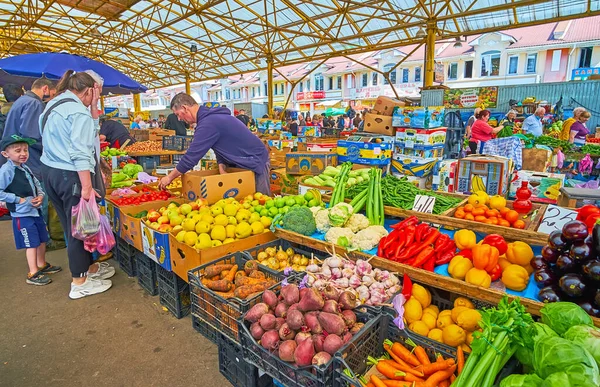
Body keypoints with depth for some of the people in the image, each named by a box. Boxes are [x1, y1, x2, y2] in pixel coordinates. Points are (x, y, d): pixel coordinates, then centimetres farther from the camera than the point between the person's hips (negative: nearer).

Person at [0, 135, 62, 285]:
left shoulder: (25, 168, 8)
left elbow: (37, 184, 15)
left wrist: (40, 195, -3)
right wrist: (19, 200, -18)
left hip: (35, 210, 8)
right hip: (22, 214, -8)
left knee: (43, 239, 18)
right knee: (32, 244, -1)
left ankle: (42, 265, 36)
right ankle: (33, 274, 11)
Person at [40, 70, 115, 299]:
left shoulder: (52, 105, 16)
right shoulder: (79, 111, -14)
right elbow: (80, 154, -21)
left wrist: (93, 108, 9)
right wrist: (87, 187, -21)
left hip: (51, 172, 9)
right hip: (71, 177, -9)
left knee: (72, 226, 17)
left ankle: (89, 267, 33)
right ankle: (80, 282, 13)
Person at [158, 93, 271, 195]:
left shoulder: (208, 123, -24)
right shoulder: (209, 116, 8)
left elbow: (191, 156, -21)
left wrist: (170, 177, -9)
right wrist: (222, 166, -8)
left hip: (256, 162, -10)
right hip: (246, 162, 10)